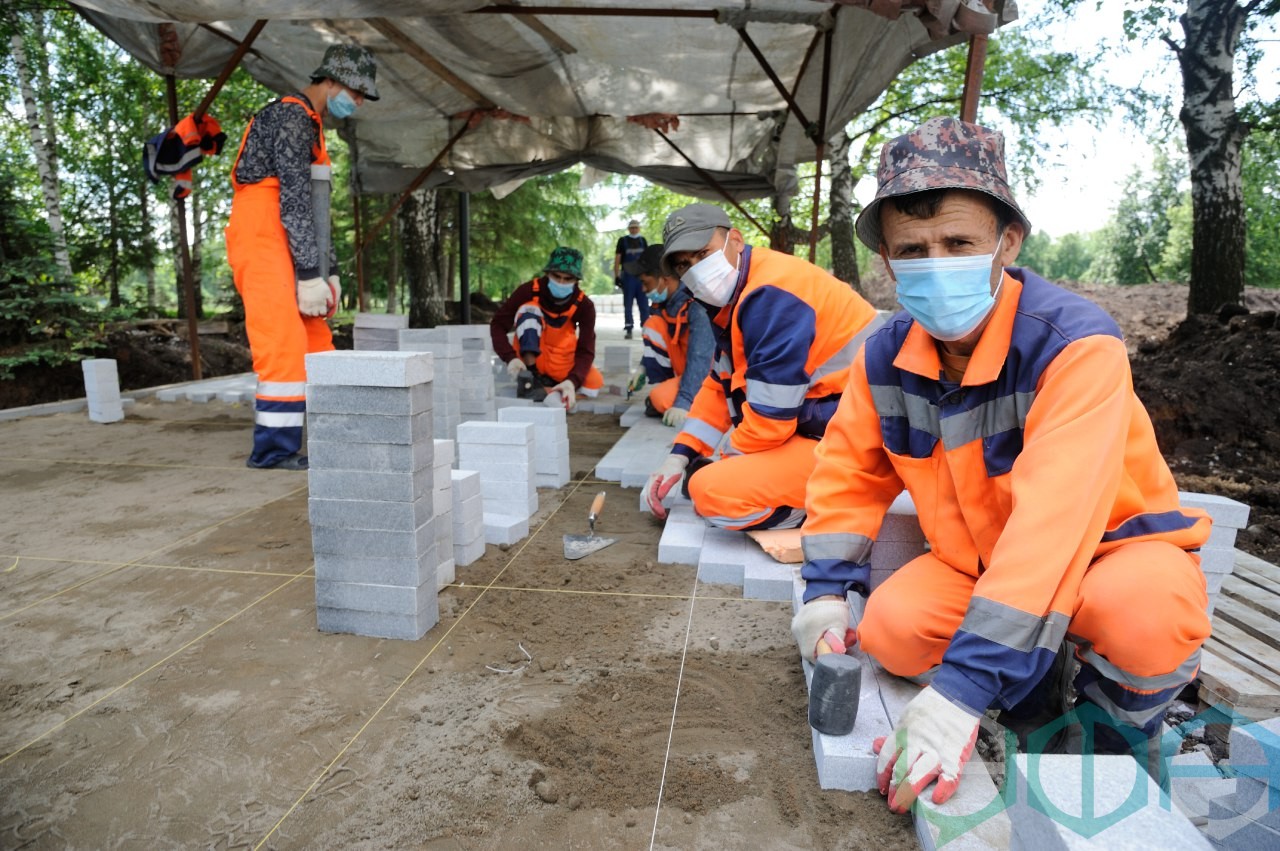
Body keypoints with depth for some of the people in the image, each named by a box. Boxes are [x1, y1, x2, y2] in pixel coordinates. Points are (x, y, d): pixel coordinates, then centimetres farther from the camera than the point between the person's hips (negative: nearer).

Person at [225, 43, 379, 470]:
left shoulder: (309, 124, 23)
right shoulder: (293, 117, -10)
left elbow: (314, 206, 22)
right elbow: (294, 201, -18)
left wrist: (329, 271, 17)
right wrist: (310, 274, -20)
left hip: (279, 248, 10)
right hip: (262, 243, -10)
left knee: (315, 343, 8)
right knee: (283, 345, -13)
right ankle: (274, 449, -8)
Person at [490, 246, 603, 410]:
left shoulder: (584, 305, -13)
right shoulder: (529, 291, -17)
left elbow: (586, 351, -19)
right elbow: (498, 325, -14)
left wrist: (572, 381, -39)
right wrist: (511, 358, -32)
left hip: (563, 364, 2)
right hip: (531, 359, -2)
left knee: (594, 384, -24)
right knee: (529, 310, -23)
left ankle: (550, 381, 4)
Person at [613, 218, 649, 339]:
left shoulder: (642, 240, 12)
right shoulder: (623, 240, 2)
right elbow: (617, 259, 1)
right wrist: (617, 276, -6)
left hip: (642, 276, 3)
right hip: (628, 276, -3)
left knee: (644, 304, 2)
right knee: (628, 304, 1)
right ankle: (628, 329, 5)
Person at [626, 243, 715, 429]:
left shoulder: (697, 307, -27)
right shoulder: (666, 301, -2)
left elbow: (699, 360, -34)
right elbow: (656, 338, 15)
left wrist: (683, 402, -40)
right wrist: (644, 367, 5)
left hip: (710, 374, -8)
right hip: (683, 369, 8)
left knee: (663, 399, -32)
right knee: (654, 324, -8)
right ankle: (658, 387, -2)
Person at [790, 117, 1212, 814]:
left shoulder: (1076, 344, -30)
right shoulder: (887, 356, -11)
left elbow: (1053, 521, -39)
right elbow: (851, 470, 1)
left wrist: (962, 686, -43)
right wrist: (827, 590, -10)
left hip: (1113, 547, -4)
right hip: (979, 558, 4)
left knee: (1144, 617, -37)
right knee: (889, 627, -22)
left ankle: (1111, 735, -1)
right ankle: (1044, 687, 7)